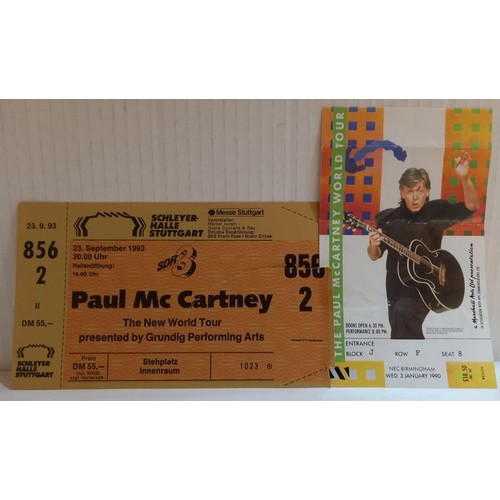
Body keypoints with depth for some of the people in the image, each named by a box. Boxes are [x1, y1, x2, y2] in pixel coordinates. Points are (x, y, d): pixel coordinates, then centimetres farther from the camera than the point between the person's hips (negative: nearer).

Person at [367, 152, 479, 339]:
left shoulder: (437, 210, -5)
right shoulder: (389, 218, -3)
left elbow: (472, 206, -15)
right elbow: (374, 256, -1)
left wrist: (464, 178, -29)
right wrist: (373, 245, -24)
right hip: (397, 285, 3)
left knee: (402, 312, -28)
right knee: (399, 332, 13)